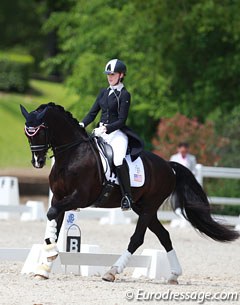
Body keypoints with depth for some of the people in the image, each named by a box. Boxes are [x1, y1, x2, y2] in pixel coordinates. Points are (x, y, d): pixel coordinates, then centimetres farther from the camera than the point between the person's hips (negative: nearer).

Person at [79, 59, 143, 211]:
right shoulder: (104, 92, 16)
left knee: (118, 159, -32)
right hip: (101, 132, 7)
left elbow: (121, 120, -9)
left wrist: (105, 128, -22)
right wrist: (82, 124, -4)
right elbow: (93, 113, 14)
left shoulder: (124, 95, -3)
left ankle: (127, 196, -25)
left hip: (117, 133, -7)